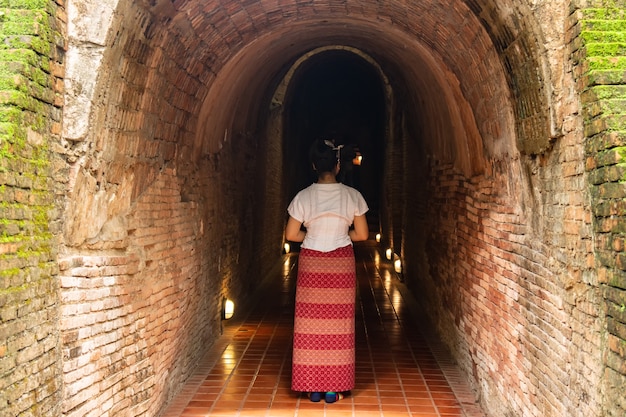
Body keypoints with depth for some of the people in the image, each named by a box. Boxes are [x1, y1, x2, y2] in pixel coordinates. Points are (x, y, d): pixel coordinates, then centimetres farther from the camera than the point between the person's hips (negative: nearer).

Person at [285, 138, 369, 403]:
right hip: (341, 265, 0)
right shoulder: (352, 195, -6)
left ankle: (313, 387, 14)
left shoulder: (303, 197, -7)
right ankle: (333, 389, 13)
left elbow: (290, 234, -5)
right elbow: (362, 234, -2)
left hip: (312, 265, 0)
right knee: (338, 325, 8)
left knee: (311, 324, 8)